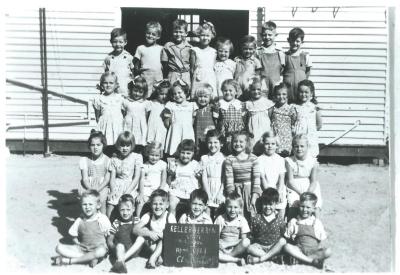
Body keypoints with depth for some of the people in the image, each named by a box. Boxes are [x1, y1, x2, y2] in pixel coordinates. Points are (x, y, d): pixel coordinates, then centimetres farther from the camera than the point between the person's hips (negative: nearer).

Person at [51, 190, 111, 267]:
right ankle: (90, 259, -24)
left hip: (97, 249, -3)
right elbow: (74, 236, 11)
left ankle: (69, 260, -26)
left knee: (101, 251, -40)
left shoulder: (102, 219, -8)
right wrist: (78, 243, -3)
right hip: (82, 249, 3)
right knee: (59, 248, -14)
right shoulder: (79, 221, 1)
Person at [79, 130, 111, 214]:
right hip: (88, 186, 1)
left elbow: (107, 180, -4)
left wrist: (98, 189, -19)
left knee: (101, 199, -23)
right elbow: (85, 179, -2)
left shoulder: (108, 160, -1)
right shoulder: (84, 160, 4)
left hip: (102, 186, -1)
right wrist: (91, 189, -20)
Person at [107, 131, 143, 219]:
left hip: (131, 187, -3)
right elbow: (112, 177, 7)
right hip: (117, 186, 3)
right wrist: (112, 190, -11)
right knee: (110, 204, -15)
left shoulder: (137, 157, 1)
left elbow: (136, 178, -3)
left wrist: (127, 192, -13)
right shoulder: (114, 159, 10)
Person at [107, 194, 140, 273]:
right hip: (119, 250, 0)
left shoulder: (137, 221, 7)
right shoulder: (116, 223, 5)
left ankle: (120, 260, -37)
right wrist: (117, 248, -11)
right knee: (120, 246, -32)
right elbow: (109, 240, 7)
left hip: (133, 251, 1)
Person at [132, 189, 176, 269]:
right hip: (152, 247, 3)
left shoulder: (170, 217, -14)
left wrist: (159, 235, -32)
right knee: (143, 231, -20)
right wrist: (149, 233, -34)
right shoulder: (148, 216, -8)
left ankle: (152, 258, -34)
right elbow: (135, 229, -19)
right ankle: (158, 257, -23)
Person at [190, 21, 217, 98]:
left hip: (211, 80, 1)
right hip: (198, 80, -1)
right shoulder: (195, 50, 2)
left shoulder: (213, 51, 6)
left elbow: (214, 67, 9)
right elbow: (192, 68, 5)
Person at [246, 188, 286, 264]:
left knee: (283, 241, -29)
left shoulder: (280, 220, 2)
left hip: (274, 247, 1)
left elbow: (282, 236, 7)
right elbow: (252, 235, 5)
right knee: (250, 248, -29)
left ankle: (260, 259, -31)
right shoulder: (256, 219, 1)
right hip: (260, 247, -1)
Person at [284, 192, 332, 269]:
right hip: (299, 249, 0)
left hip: (314, 250, 0)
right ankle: (312, 261, -31)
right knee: (286, 247, -31)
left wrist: (319, 250, -11)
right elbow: (287, 237, 10)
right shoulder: (293, 221, 8)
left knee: (328, 252, -26)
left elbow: (323, 240, 6)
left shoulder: (317, 222, 8)